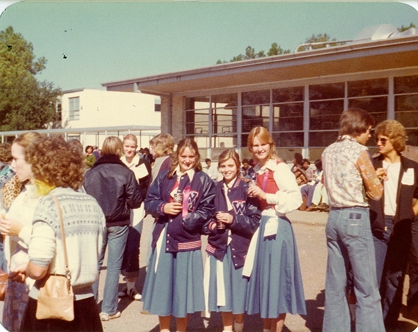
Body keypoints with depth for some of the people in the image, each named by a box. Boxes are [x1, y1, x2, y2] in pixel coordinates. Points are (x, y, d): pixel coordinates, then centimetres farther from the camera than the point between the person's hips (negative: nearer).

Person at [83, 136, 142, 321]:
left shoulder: (90, 173, -4)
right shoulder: (126, 173, -11)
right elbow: (136, 201, -8)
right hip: (118, 224, -2)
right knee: (114, 266, 7)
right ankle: (108, 310, 13)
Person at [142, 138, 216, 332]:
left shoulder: (204, 181, -1)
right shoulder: (164, 177, 5)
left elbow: (207, 209, -5)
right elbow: (149, 202, 5)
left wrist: (187, 220, -17)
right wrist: (163, 207, -14)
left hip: (188, 240, -2)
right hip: (164, 238, 2)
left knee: (184, 288, 8)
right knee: (162, 287, 11)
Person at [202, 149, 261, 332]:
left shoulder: (247, 189, -5)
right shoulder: (215, 189, 6)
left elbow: (255, 220, -7)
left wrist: (233, 219, -17)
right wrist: (213, 224, -8)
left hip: (240, 247, -3)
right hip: (219, 247, 3)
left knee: (239, 291, 5)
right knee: (223, 291, 11)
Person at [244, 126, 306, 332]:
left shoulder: (280, 168, -10)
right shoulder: (256, 171, 11)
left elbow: (296, 199, -19)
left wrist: (265, 196, -20)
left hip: (277, 228, -7)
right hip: (261, 227, 8)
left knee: (276, 281, 1)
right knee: (263, 280, 13)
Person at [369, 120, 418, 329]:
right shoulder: (371, 165, 1)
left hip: (400, 230, 2)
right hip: (376, 227, -2)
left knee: (395, 278, 10)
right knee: (373, 277, -1)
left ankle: (389, 323, 24)